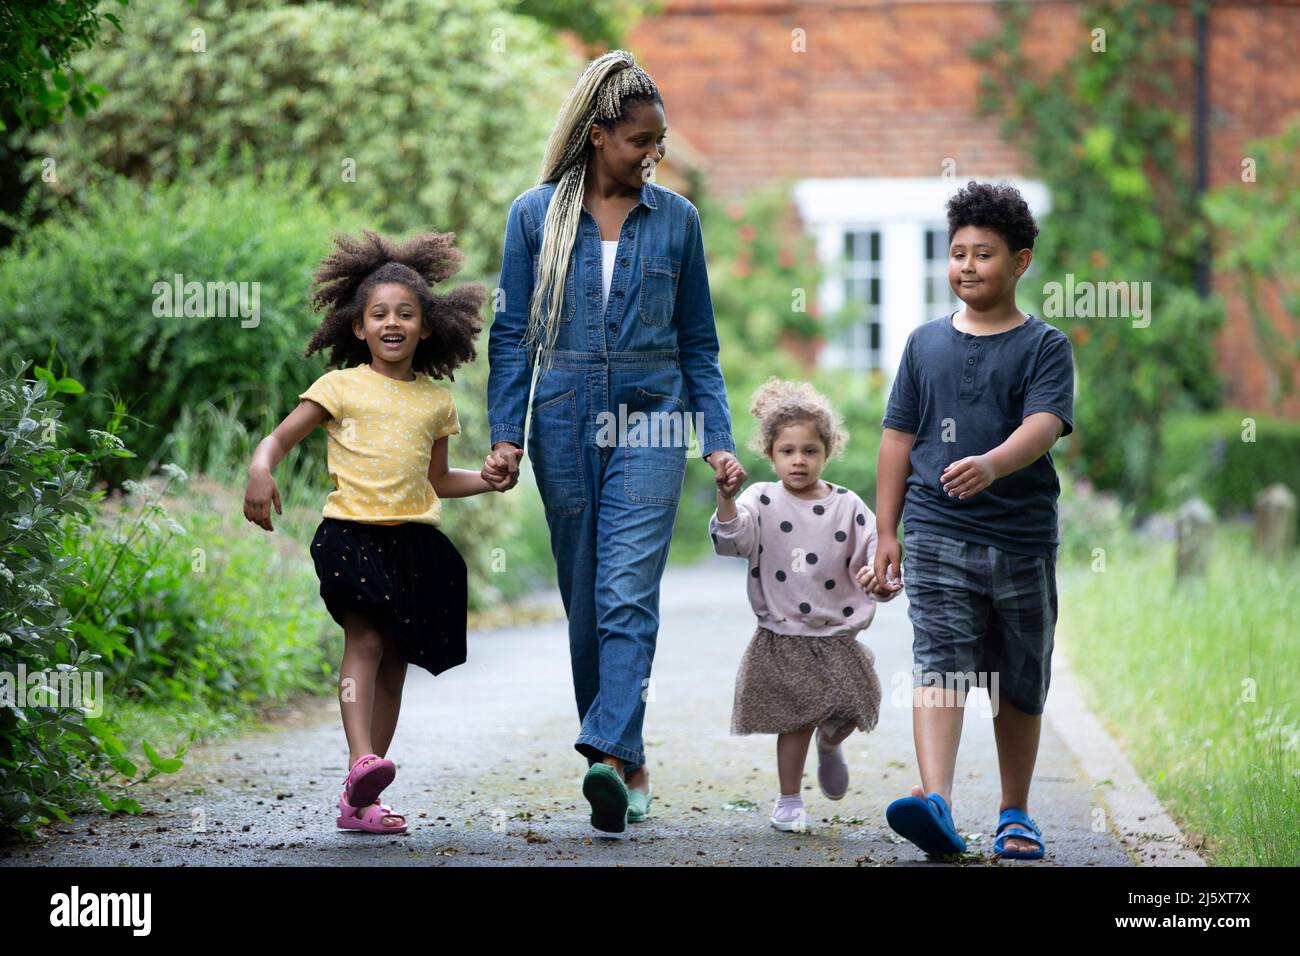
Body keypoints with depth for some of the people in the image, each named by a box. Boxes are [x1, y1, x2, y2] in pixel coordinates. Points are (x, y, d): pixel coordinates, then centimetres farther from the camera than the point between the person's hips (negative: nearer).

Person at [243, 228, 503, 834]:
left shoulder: (436, 401, 14)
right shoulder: (342, 388, 3)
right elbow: (280, 438, -1)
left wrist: (487, 481, 9)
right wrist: (260, 471, -20)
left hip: (415, 540, 4)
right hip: (351, 533, -4)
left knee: (394, 664, 3)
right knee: (364, 638, -23)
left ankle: (359, 800, 6)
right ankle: (361, 761, -37)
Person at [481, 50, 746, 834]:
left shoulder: (676, 219, 6)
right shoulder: (536, 216, 4)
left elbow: (698, 342, 10)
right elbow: (512, 335, 6)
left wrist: (719, 439, 2)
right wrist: (506, 435, -3)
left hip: (650, 424, -1)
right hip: (565, 428, 1)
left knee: (628, 594, -15)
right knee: (585, 602, 6)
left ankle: (611, 754, -25)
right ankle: (630, 764, 14)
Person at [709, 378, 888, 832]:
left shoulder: (847, 506, 1)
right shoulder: (762, 501, -4)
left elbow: (874, 551, 2)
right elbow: (730, 539, -19)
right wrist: (725, 500, -37)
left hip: (837, 633, 2)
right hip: (783, 636, -2)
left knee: (853, 709, -5)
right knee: (795, 720, 1)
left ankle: (829, 744, 31)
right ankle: (789, 802, 17)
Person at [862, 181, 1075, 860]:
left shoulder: (1044, 346, 3)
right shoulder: (926, 343, 12)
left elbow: (1044, 424, -14)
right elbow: (899, 437, 15)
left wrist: (993, 464, -34)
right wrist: (887, 535, 11)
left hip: (1022, 534, -1)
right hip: (937, 531, 1)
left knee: (1020, 684, 9)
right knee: (939, 661, -16)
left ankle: (1015, 815, 23)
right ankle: (935, 803, -29)